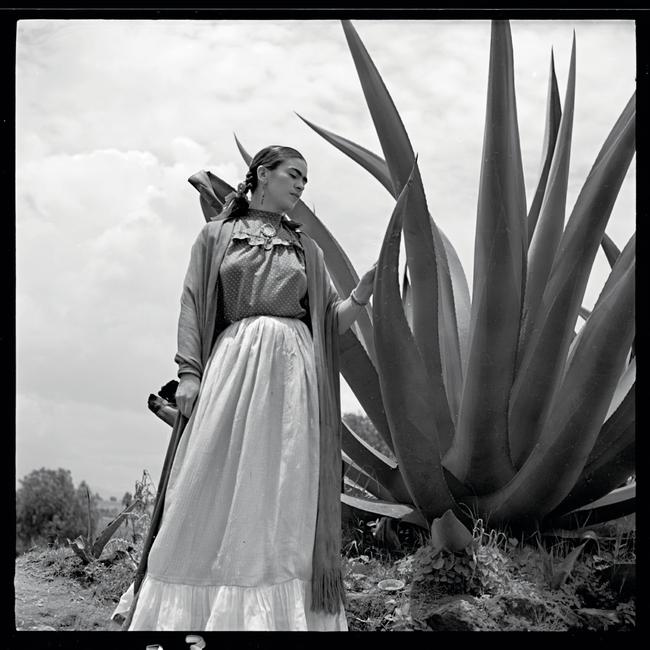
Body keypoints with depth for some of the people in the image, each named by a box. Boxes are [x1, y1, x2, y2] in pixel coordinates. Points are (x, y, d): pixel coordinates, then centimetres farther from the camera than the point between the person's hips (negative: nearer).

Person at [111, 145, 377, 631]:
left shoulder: (307, 248, 19)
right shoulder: (217, 235, 14)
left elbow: (331, 319, 15)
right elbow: (193, 307, 6)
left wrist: (362, 294, -4)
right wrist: (190, 372, -7)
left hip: (292, 369, 2)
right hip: (232, 361, -2)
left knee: (286, 492, -4)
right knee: (214, 487, -7)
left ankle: (279, 611, -2)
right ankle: (192, 611, -3)